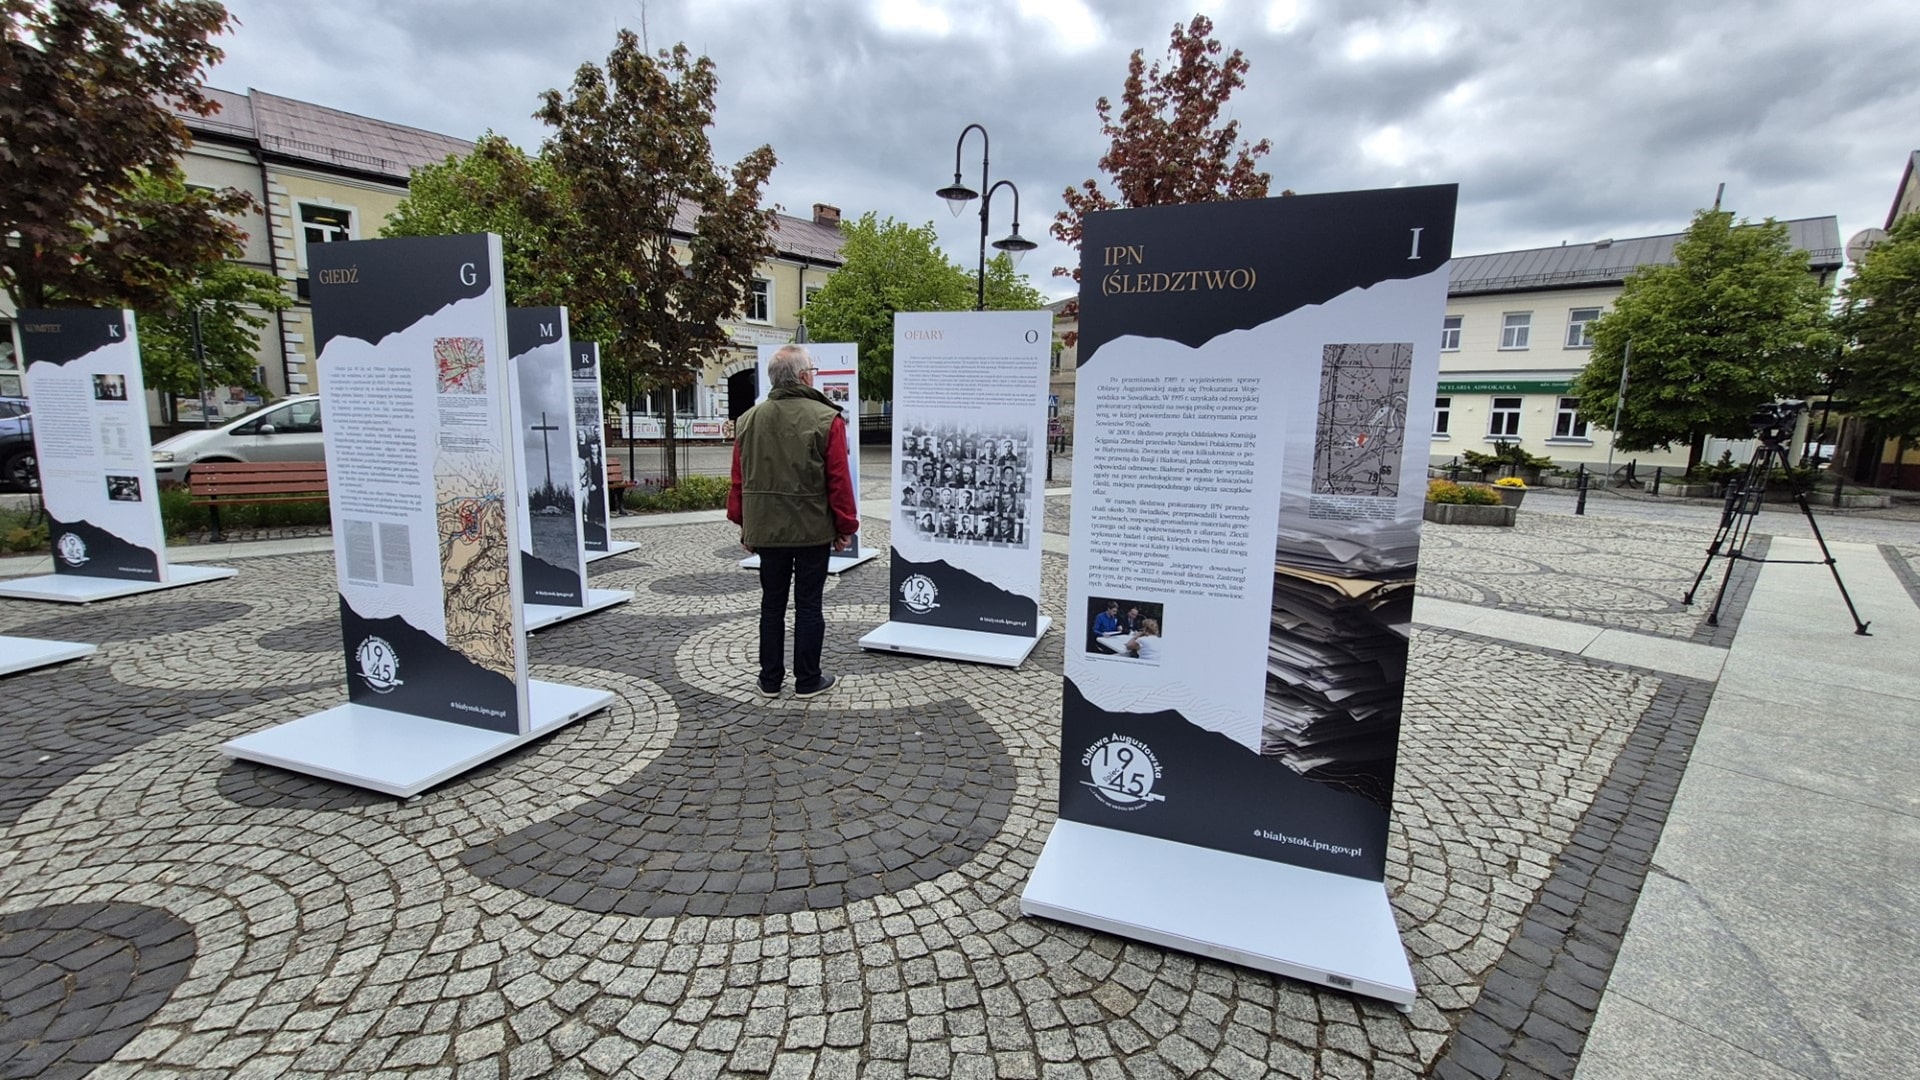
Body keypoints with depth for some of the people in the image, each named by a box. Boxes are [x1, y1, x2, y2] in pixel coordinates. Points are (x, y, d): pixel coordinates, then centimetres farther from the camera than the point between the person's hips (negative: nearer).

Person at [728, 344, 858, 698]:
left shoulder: (749, 419, 4)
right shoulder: (826, 419, -11)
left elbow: (739, 480, 7)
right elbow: (839, 481, -11)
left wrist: (743, 523, 16)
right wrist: (845, 527, -2)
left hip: (765, 529, 4)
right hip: (813, 529, -4)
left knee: (772, 603, 14)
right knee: (808, 604, 6)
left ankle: (770, 679, 23)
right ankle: (808, 680, 15)